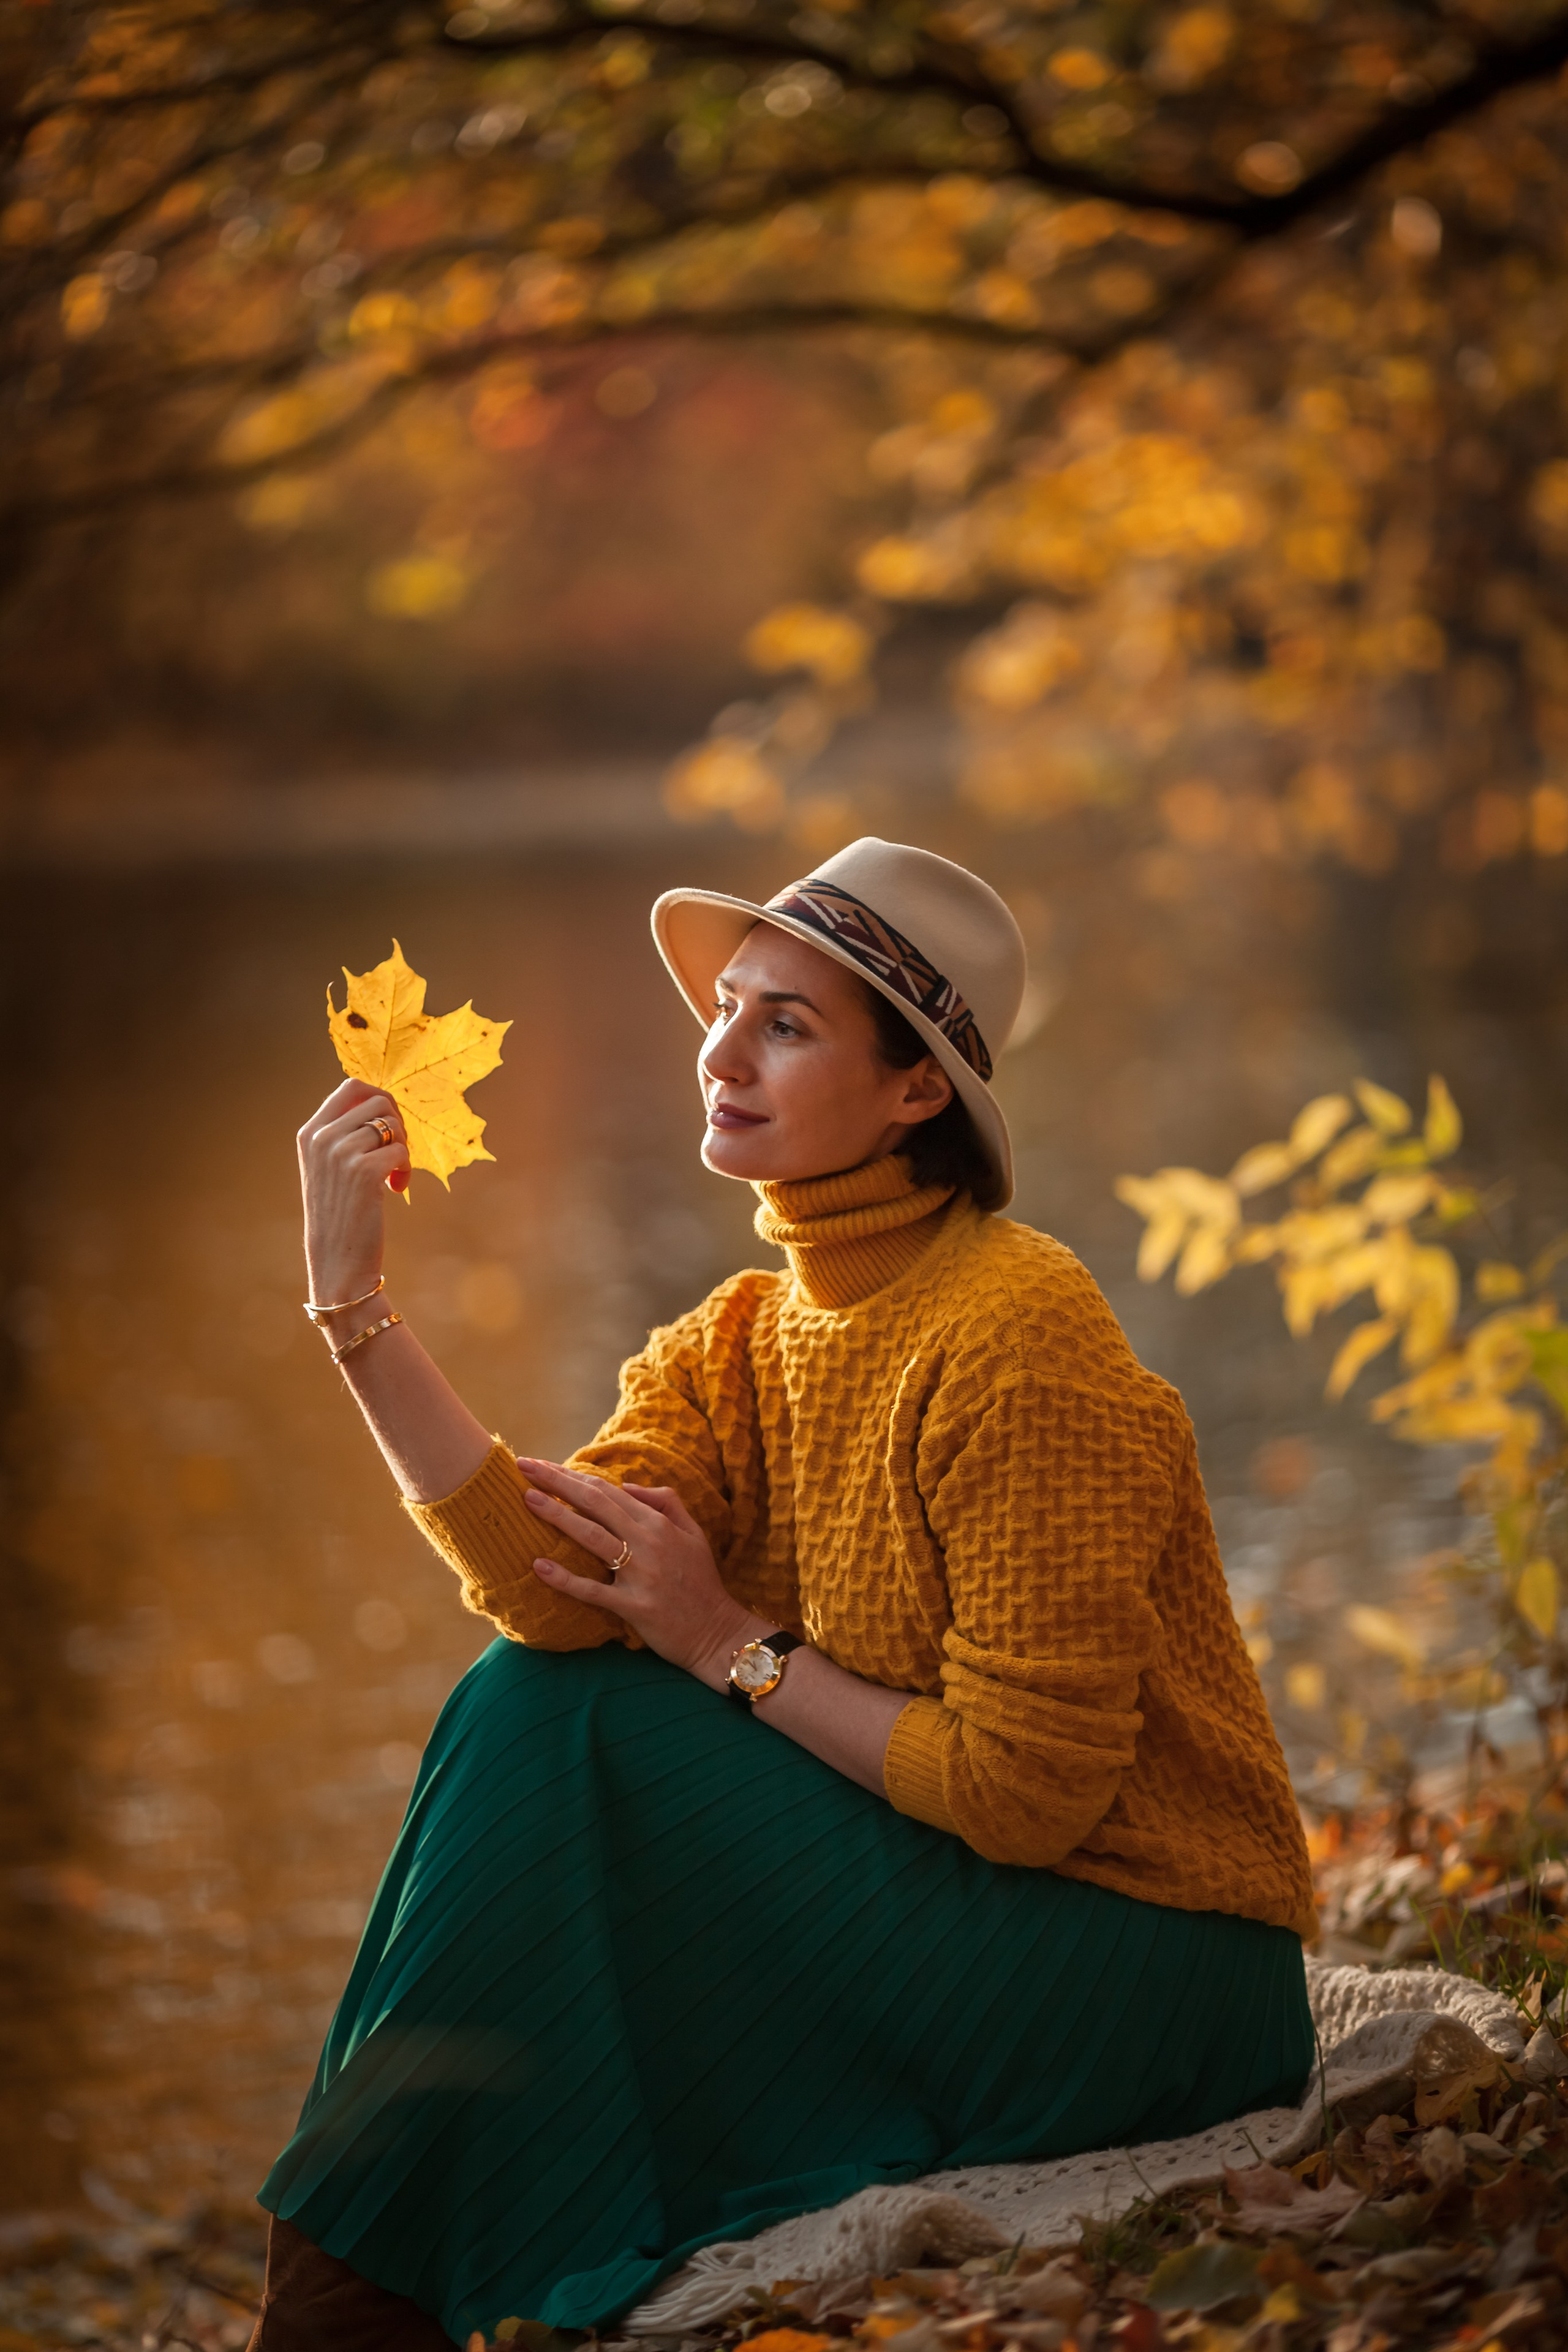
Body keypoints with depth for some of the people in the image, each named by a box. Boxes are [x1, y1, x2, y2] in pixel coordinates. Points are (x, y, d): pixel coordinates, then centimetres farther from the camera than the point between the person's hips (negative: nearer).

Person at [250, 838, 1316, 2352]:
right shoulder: (736, 1345, 5)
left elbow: (1027, 1791, -20)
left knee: (580, 1738, -15)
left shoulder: (1017, 1340, -19)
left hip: (1141, 1977, -7)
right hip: (916, 1915, 7)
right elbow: (555, 1594, -13)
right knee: (530, 1703, -5)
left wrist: (728, 1646, -13)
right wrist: (350, 1292, -16)